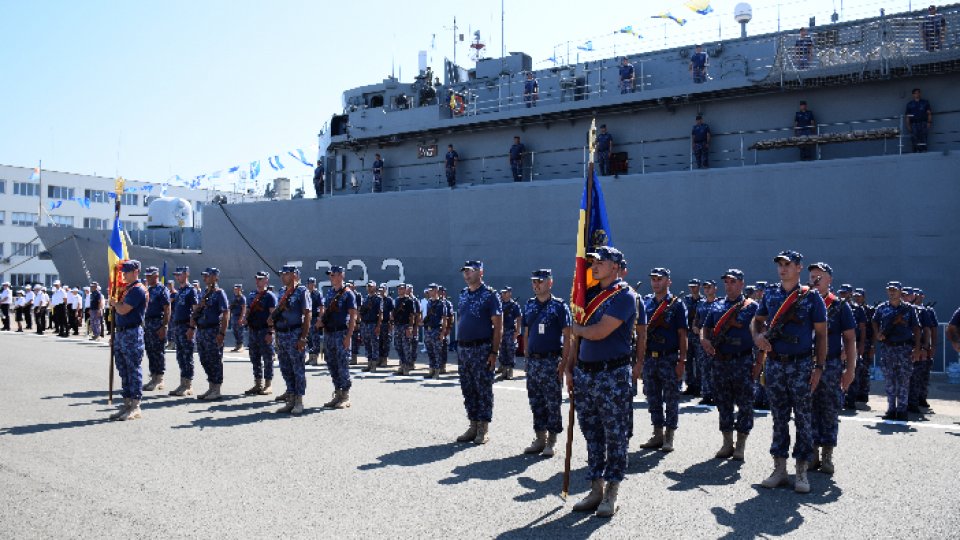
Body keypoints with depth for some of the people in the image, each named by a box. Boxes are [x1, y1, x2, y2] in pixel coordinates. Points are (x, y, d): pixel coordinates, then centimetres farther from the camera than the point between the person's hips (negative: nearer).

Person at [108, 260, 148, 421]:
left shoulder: (138, 289, -13)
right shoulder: (125, 288, 17)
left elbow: (123, 310, -18)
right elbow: (118, 307, 21)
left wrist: (114, 303, -1)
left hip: (132, 333, -10)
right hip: (120, 332, 10)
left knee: (133, 370, -5)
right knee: (123, 370, 13)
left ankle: (135, 407, 0)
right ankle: (127, 404, 20)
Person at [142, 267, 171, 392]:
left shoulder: (162, 290, -8)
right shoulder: (147, 290, 15)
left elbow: (167, 311, -13)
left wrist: (163, 327, -19)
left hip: (157, 324, -8)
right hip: (147, 323, 8)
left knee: (158, 352, -5)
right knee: (150, 351, 10)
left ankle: (159, 380, 1)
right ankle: (154, 378, 18)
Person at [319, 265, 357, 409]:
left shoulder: (348, 293, -7)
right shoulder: (329, 292, 14)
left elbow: (353, 316, -11)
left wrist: (348, 336, -18)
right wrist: (321, 318, 5)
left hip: (341, 333, -7)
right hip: (328, 332, 7)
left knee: (343, 365, -4)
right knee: (332, 365, 10)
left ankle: (345, 397, 3)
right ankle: (337, 395, 19)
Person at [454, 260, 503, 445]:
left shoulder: (490, 295, -7)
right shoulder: (463, 295, 13)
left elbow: (498, 326, -10)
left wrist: (494, 352, -15)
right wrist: (458, 347, 12)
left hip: (482, 349, -7)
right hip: (463, 349, 7)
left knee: (483, 390, 0)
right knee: (467, 390, 10)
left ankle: (484, 429, 8)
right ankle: (473, 425, 20)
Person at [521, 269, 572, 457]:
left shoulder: (559, 306, -6)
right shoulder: (529, 305, 11)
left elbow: (567, 336, -8)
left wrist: (564, 362, -14)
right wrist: (527, 357, 11)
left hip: (551, 360, -6)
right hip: (532, 360, 6)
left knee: (552, 402, 0)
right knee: (535, 401, 10)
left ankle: (551, 441, 10)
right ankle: (540, 438, 20)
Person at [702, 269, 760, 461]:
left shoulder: (751, 306, 0)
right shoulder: (715, 306, 12)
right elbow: (705, 328, 15)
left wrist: (759, 362, -10)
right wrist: (703, 339, -8)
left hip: (743, 362, -4)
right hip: (719, 362, 4)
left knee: (745, 404, 1)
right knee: (723, 404, 9)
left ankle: (741, 445, 11)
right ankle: (727, 443, 19)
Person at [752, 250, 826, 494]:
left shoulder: (811, 297, -2)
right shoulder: (770, 295, 9)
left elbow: (821, 335, -2)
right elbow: (756, 321, 19)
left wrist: (819, 367, -8)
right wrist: (758, 336, -5)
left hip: (801, 365, -4)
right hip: (774, 364, 4)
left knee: (802, 417, 1)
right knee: (778, 418, 9)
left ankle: (802, 471, 9)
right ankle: (779, 468, 17)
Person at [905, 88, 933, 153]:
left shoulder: (925, 102, 13)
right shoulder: (909, 104, 14)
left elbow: (929, 113, 8)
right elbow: (907, 116, 11)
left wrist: (929, 122, -4)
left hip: (923, 123, 0)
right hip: (914, 124, 1)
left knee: (923, 140, -8)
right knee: (915, 140, -6)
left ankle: (923, 152, -8)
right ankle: (915, 153, -6)